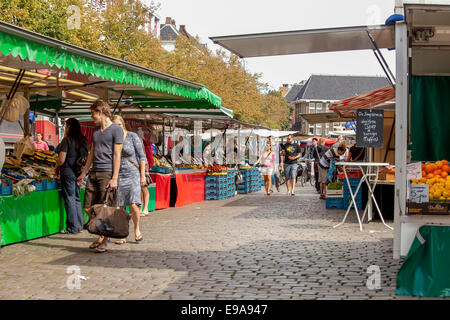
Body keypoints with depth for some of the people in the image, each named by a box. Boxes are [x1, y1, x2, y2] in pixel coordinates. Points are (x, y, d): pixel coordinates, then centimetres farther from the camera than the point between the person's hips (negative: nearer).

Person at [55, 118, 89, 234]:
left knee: (69, 199, 0)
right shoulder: (84, 141, 7)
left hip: (68, 172, -6)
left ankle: (73, 227, 3)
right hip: (80, 173, 6)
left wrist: (56, 169, 3)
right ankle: (80, 226, 15)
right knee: (77, 199, 15)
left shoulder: (67, 140, -11)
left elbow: (61, 159, -14)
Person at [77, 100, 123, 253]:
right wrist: (83, 173, 22)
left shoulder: (116, 129, -3)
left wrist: (114, 178, -14)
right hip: (94, 173, 7)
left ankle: (104, 241, 5)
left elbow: (117, 155, -8)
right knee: (88, 208, 5)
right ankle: (101, 235, 20)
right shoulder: (96, 130, 20)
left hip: (108, 173, -7)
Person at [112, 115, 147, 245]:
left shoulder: (132, 136, -1)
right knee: (120, 207, 1)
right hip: (118, 176, 2)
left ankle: (137, 228, 12)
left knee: (133, 205, -12)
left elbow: (141, 156, 1)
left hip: (133, 174, -2)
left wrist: (143, 175, -4)